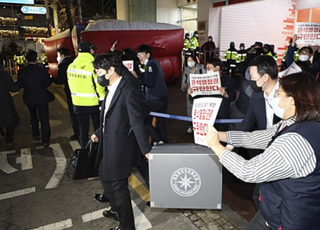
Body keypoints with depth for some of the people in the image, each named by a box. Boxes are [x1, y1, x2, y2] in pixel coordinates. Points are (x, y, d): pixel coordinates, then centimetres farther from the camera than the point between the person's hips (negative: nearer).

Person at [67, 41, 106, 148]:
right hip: (93, 103, -4)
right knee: (98, 129, 13)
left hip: (77, 103, 5)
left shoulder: (71, 66, 2)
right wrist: (103, 100, -8)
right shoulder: (93, 66, -17)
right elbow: (99, 86, -17)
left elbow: (70, 83, 10)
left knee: (83, 129, 13)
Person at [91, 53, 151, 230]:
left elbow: (137, 123, -22)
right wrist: (98, 133, 22)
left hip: (120, 147, -10)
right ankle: (117, 209, 51)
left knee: (118, 186, 5)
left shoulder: (129, 91, -21)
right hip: (108, 145, 10)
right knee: (104, 176, 26)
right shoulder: (111, 89, 6)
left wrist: (146, 150, -20)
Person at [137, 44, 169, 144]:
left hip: (155, 100, -9)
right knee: (161, 123, 13)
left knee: (145, 121, -2)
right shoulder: (155, 63, 19)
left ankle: (159, 141, -4)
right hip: (163, 98, 10)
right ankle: (164, 142, 19)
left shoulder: (151, 64, -10)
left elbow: (150, 83, -19)